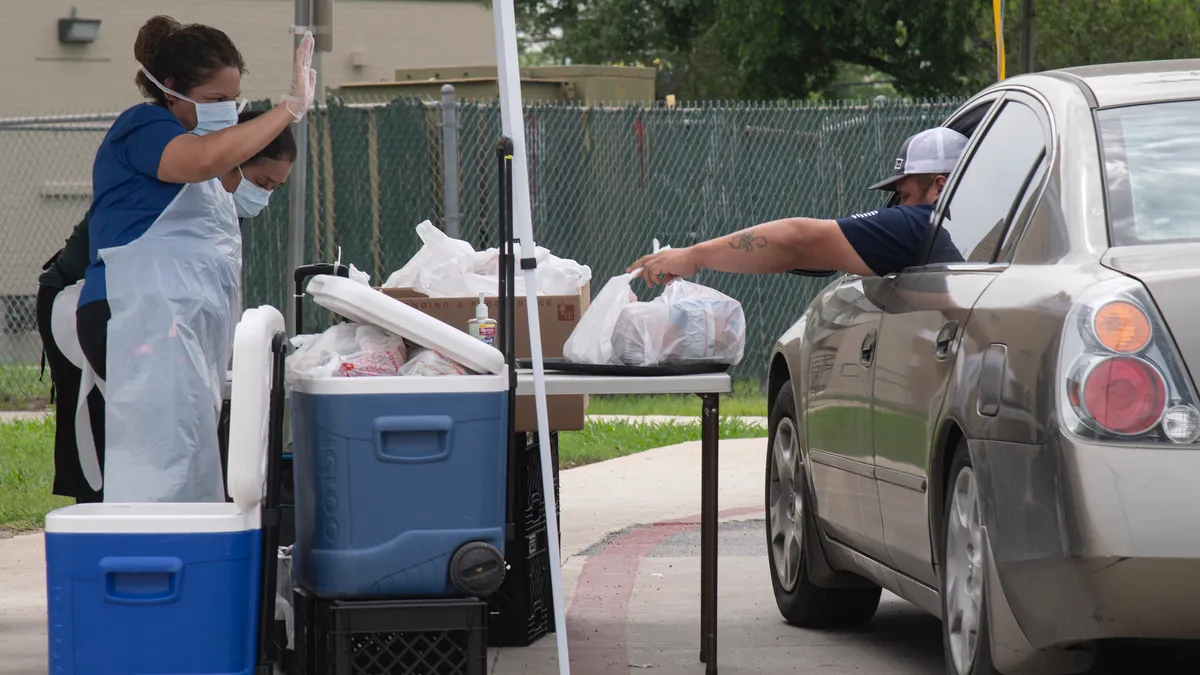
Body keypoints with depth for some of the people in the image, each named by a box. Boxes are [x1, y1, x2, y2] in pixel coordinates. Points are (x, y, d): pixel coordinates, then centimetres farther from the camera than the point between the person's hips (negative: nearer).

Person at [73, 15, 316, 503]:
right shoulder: (142, 127, -4)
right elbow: (207, 157, -27)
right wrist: (291, 107, -22)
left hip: (180, 328, 10)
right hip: (141, 317, -10)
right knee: (166, 460, -20)